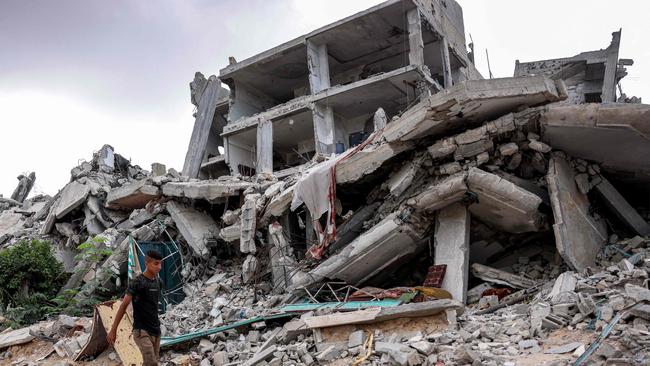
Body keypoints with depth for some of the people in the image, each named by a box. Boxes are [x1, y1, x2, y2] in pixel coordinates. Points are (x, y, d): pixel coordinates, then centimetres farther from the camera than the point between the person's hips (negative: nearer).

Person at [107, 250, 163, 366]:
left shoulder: (158, 282, 8)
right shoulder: (137, 282, -13)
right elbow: (123, 306, -12)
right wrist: (113, 330, -12)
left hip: (156, 330, 7)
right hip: (142, 331, -7)